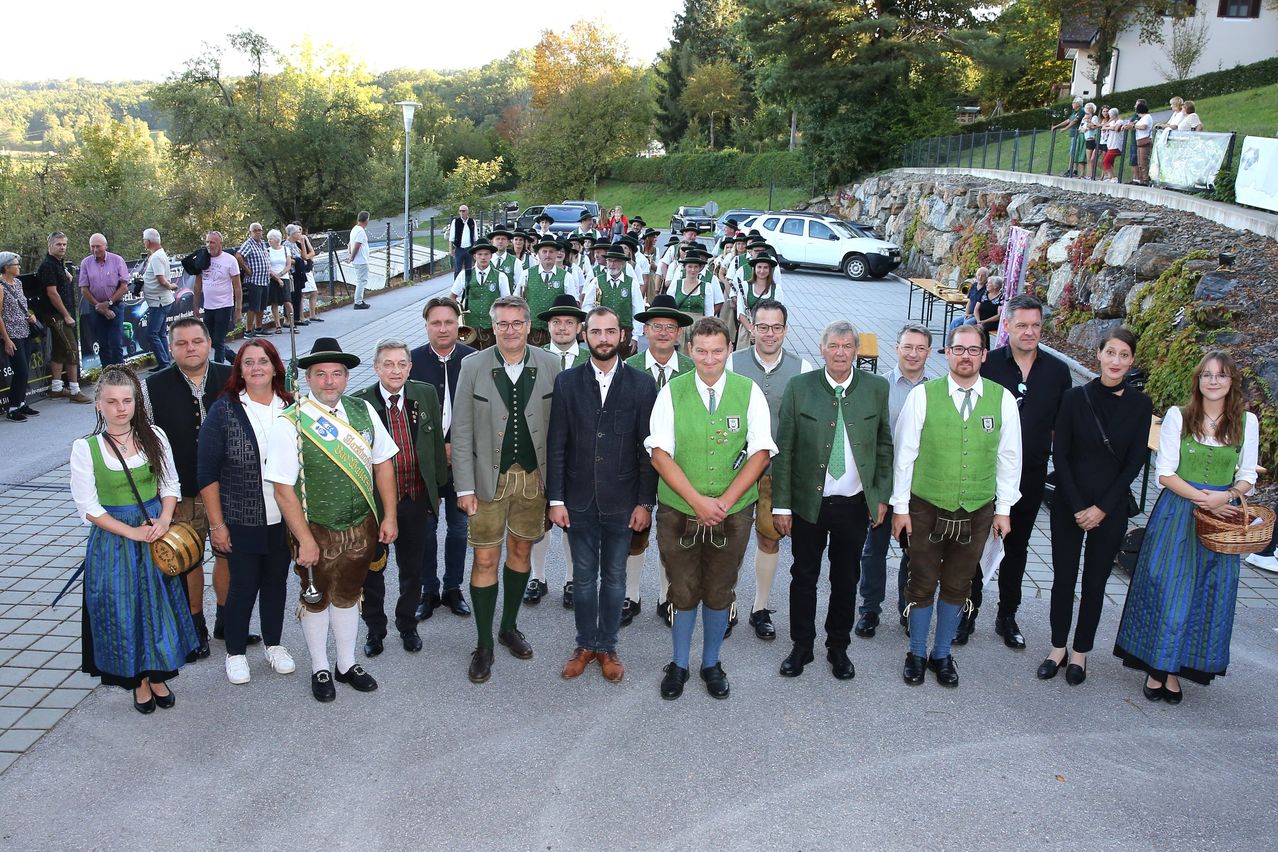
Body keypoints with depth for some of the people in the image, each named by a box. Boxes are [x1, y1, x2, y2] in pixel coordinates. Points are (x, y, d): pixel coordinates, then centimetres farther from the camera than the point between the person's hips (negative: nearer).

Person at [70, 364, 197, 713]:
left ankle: (158, 675, 29)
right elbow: (88, 507, -10)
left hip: (157, 533, 2)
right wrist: (133, 532, -15)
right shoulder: (85, 448, -10)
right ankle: (139, 682, 25)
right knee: (123, 611, 7)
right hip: (113, 539, -2)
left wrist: (164, 520, -12)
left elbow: (170, 484, 4)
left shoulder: (153, 436, -2)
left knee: (158, 606, 10)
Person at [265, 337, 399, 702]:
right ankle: (320, 669, 35)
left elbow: (383, 464, 4)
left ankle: (347, 664, 38)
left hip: (361, 526, 4)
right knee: (316, 599, 16)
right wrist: (305, 540, -17)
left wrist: (389, 517, 1)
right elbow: (284, 489, -17)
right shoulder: (289, 423, -16)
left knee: (348, 595, 20)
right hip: (316, 530, -4)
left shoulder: (363, 411, -2)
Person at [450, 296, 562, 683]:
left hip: (533, 476, 2)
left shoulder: (549, 364, -2)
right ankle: (484, 645, 16)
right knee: (485, 560, 2)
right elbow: (462, 431, -4)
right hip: (490, 478, -2)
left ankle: (509, 628, 34)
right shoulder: (473, 367, -5)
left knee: (520, 550, 15)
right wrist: (465, 487, -8)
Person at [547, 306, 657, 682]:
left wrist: (645, 502, -5)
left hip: (622, 502, 0)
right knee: (583, 577, 13)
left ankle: (608, 647, 28)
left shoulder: (640, 385, -3)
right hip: (579, 501, 1)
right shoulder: (567, 382, -1)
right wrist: (556, 499, -4)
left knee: (614, 577, 12)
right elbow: (556, 445, -1)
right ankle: (585, 645, 29)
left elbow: (648, 449, -3)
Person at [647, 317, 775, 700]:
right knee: (682, 593, 9)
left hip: (733, 512, 1)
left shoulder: (749, 392, -1)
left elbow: (760, 452, -3)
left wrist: (725, 500, -13)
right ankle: (678, 665, 29)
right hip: (678, 511, 0)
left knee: (719, 593, 12)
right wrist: (697, 501, -16)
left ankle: (712, 664, 32)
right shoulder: (671, 392, -3)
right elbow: (660, 453, -7)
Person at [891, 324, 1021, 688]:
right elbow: (904, 453, -4)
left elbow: (1008, 456, 4)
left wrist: (1004, 508, 5)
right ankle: (917, 654, 28)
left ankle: (942, 654, 32)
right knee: (922, 584, 9)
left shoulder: (1002, 398, -3)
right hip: (927, 508, -2)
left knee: (958, 585, 14)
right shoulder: (923, 395, -8)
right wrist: (900, 506, -3)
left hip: (978, 511, 2)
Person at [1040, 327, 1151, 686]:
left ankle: (1081, 652, 24)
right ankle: (1058, 648, 23)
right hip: (1069, 503, 0)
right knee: (1063, 576, 6)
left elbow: (1134, 462, -3)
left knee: (1095, 581, 9)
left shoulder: (1140, 404, -3)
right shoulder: (1075, 397, -5)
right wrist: (1077, 506, -10)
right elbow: (1059, 454, -5)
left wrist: (1102, 507, -9)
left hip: (1111, 507, 0)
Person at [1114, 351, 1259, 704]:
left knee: (1208, 594, 5)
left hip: (1222, 516, 2)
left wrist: (1226, 496, -14)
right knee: (1166, 587, -2)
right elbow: (1166, 473, -3)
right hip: (1177, 512, -2)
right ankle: (1156, 666, 12)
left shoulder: (1246, 421, 4)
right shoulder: (1177, 416, -2)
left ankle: (1174, 669, 16)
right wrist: (1202, 498, -16)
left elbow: (1247, 477, 7)